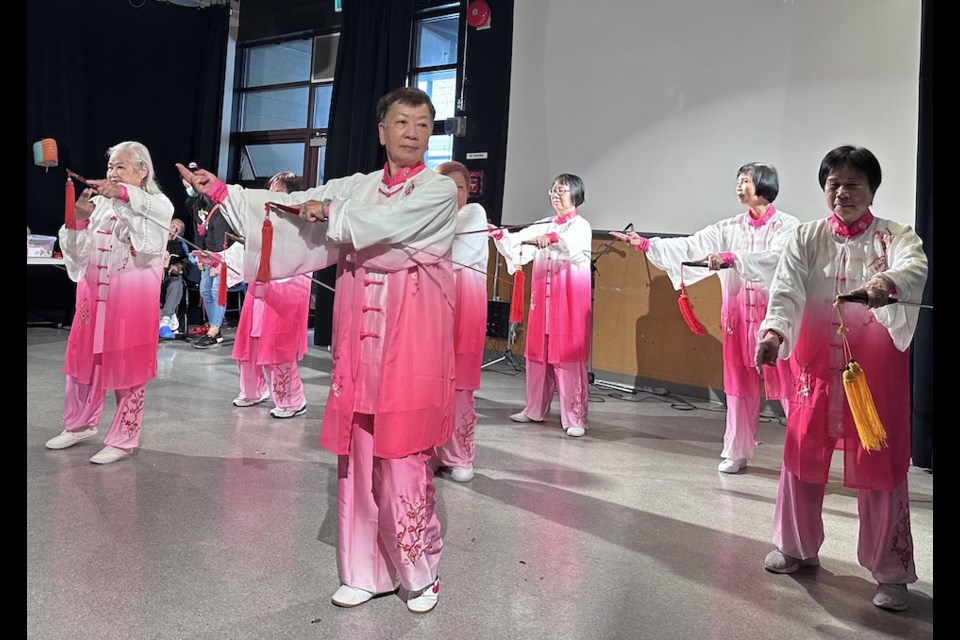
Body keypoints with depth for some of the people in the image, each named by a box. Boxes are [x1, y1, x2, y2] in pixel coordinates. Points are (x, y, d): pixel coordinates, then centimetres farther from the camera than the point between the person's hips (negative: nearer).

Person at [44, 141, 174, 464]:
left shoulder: (158, 205, -1)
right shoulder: (100, 204, 9)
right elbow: (78, 254, 7)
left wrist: (123, 195, -28)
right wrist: (79, 219, -10)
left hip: (132, 298, -5)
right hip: (94, 294, 5)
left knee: (128, 367, 2)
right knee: (84, 358, 14)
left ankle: (123, 439, 15)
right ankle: (80, 424, 34)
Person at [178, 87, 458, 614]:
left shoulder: (440, 190, 1)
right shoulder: (359, 186, 15)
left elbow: (380, 225, -13)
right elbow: (296, 204, 8)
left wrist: (328, 212, 2)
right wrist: (220, 189, 2)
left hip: (411, 331, -4)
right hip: (359, 325, 4)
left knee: (403, 449, -5)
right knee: (359, 446, 5)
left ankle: (419, 571, 13)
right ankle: (369, 570, 19)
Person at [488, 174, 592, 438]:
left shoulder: (581, 226, -2)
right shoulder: (543, 225, 15)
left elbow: (574, 247, -24)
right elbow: (520, 241, 2)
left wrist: (551, 239, -40)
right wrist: (501, 236, -16)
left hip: (569, 301, -6)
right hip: (542, 299, 6)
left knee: (568, 357, -6)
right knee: (538, 354, 10)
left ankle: (575, 418, -1)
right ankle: (535, 409, 23)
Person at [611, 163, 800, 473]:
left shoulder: (787, 226, -3)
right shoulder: (730, 228, 10)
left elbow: (774, 256, -23)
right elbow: (690, 246, 4)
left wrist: (731, 258, -36)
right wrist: (645, 244, -4)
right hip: (738, 316, 4)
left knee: (788, 385, -3)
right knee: (740, 386, 8)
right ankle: (737, 452, 17)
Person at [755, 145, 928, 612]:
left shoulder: (896, 237, -3)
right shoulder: (806, 238, 3)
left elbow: (914, 269, -27)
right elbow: (786, 291, -12)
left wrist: (888, 282, -51)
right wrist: (773, 331, -32)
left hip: (877, 372, -2)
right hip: (816, 367, 3)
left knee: (882, 469, 2)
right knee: (802, 460, 13)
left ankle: (891, 572, 20)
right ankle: (797, 548, 34)